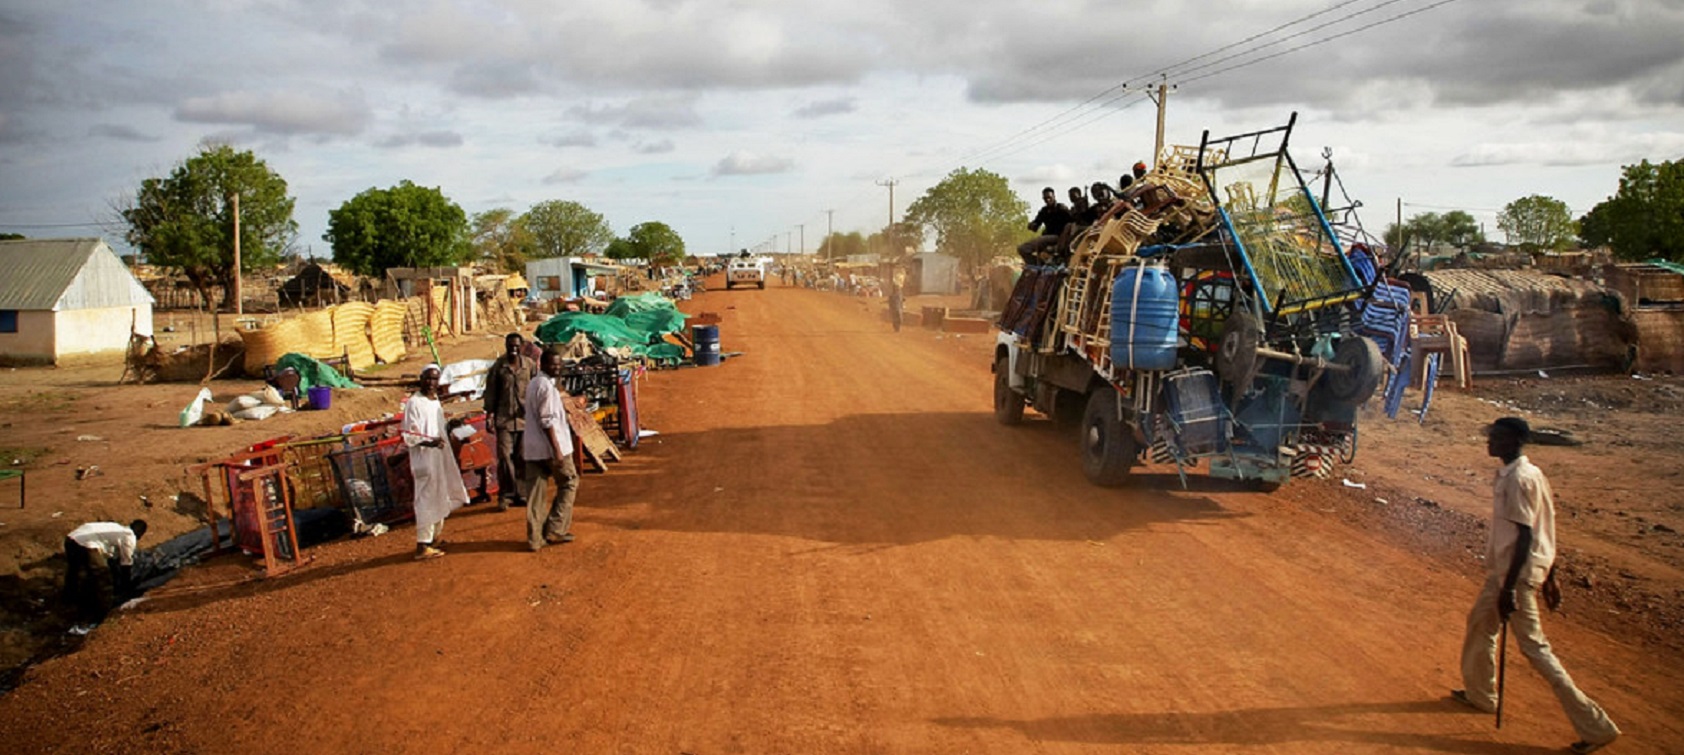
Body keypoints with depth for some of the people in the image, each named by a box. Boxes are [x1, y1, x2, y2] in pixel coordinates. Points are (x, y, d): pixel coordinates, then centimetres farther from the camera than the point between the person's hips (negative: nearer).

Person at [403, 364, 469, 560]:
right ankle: (423, 545, -2)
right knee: (426, 499, -7)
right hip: (424, 458, -9)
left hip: (440, 456, 9)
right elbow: (409, 435, -19)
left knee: (440, 497, 18)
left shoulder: (435, 401, 11)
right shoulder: (414, 403, -14)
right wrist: (429, 442, -30)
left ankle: (436, 535, 32)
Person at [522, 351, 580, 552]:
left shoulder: (533, 384, 15)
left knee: (535, 493, 6)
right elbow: (547, 421, -20)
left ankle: (535, 539, 6)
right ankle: (555, 530, 6)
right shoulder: (547, 387, -15)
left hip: (532, 448, 9)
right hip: (550, 446, -9)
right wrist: (557, 450, -20)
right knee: (569, 483, 8)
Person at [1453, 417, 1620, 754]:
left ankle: (1594, 724, -2)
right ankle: (1479, 693, 41)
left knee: (1533, 645, -5)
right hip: (1503, 568, 10)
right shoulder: (1529, 473, 8)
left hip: (1517, 573, -10)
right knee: (1480, 621, 24)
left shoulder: (1518, 479, -22)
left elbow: (1525, 535, -24)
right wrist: (1548, 573, 19)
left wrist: (1509, 587, -25)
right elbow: (1545, 527, 13)